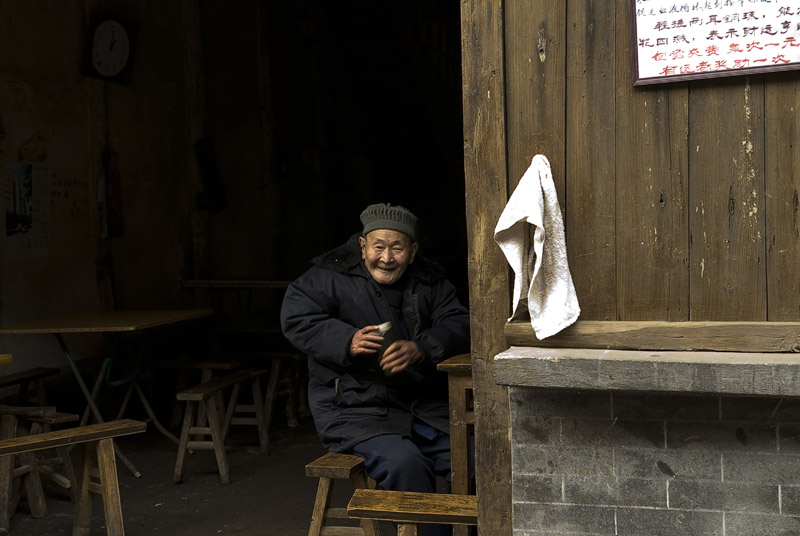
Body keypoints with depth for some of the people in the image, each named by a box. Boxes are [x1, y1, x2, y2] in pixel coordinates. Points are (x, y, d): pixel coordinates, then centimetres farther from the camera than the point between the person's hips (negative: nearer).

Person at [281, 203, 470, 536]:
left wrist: (420, 349, -21)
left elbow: (460, 324, 0)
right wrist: (347, 342, -23)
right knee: (405, 465, -29)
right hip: (356, 410, -4)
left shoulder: (430, 282, 10)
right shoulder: (332, 277, -2)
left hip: (423, 406, 5)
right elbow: (295, 318, -8)